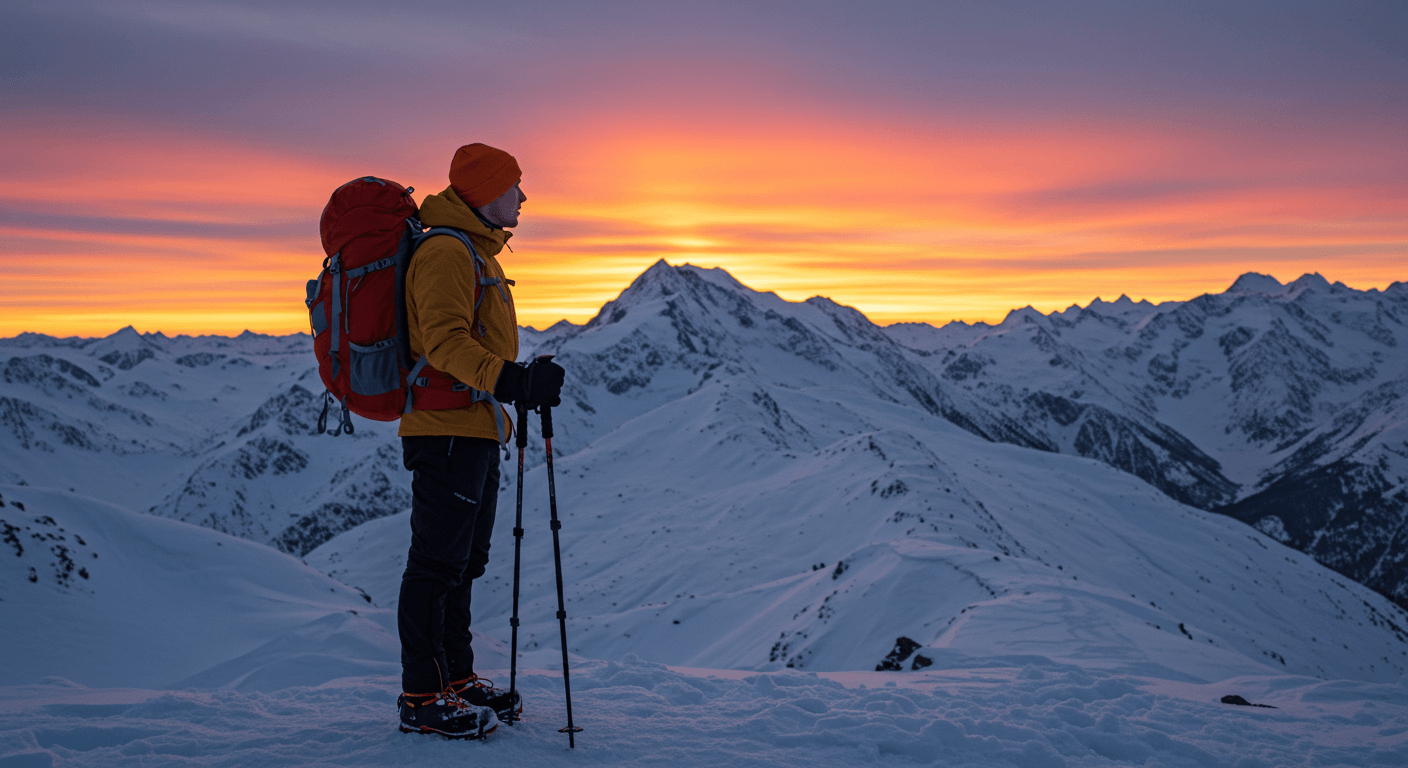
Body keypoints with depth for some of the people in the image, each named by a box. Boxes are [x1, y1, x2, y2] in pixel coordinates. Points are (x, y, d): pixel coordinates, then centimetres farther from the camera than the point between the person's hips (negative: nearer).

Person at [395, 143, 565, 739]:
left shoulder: (474, 252, 21)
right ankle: (422, 698, 3)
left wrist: (526, 381, 19)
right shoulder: (445, 251, -13)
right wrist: (510, 381, -33)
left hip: (474, 430, 11)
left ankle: (456, 678, 26)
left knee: (462, 561, 16)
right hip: (449, 430, -11)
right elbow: (444, 341, -23)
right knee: (438, 564, -5)